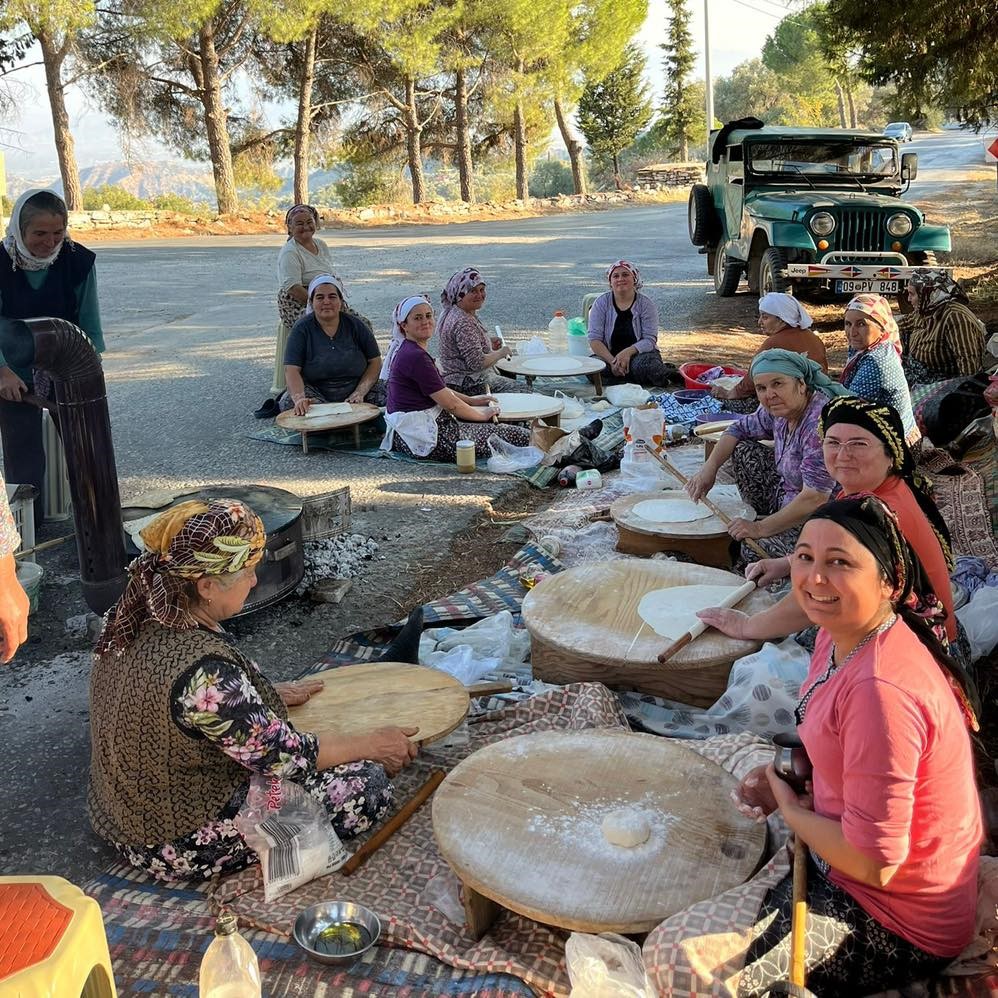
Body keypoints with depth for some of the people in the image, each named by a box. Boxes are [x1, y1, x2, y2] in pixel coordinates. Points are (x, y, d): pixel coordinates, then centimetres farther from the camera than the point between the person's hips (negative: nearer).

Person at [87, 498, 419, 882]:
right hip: (179, 847, -9)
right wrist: (372, 744, -8)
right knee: (368, 783, -8)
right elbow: (283, 756, -23)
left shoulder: (133, 617, -8)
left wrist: (273, 693, 16)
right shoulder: (203, 669, -35)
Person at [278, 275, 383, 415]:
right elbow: (292, 370, -11)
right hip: (316, 395, -2)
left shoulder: (355, 325, 4)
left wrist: (360, 392, -11)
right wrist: (299, 398, -31)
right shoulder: (302, 329, -2)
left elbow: (375, 362, 5)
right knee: (289, 402, -34)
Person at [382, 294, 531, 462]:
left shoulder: (407, 352, 14)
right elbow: (450, 403, -15)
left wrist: (471, 400, 22)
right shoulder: (416, 357, -19)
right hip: (426, 440, -11)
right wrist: (482, 415, 0)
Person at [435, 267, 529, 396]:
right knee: (523, 391, -7)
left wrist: (488, 342, 12)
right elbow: (477, 363, -28)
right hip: (470, 387, -11)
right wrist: (501, 353, -12)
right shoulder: (463, 323, -24)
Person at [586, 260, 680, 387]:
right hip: (609, 355, 3)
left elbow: (650, 340, -9)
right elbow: (595, 339, -7)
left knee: (642, 363, -39)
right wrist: (612, 361, -24)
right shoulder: (601, 303, 0)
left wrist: (628, 352, -28)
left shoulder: (645, 303, -2)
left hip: (640, 354, -3)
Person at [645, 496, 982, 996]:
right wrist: (780, 783, -3)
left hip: (895, 926, -9)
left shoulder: (881, 691, -34)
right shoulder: (838, 636, -3)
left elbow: (873, 863, -28)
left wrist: (791, 809, -12)